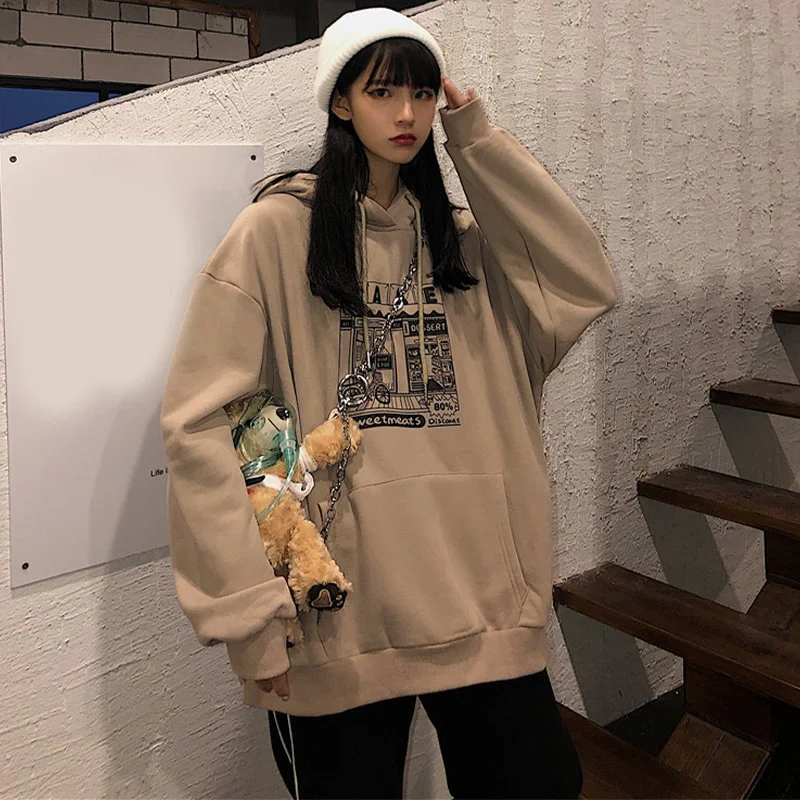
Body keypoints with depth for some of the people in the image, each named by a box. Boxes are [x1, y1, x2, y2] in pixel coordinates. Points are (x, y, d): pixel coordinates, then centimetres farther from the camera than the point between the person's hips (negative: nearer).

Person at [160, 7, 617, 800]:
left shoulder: (462, 233, 11)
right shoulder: (277, 229, -5)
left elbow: (587, 285, -4)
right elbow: (198, 420, -10)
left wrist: (479, 143, -3)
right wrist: (247, 610, -15)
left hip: (482, 592, 4)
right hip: (337, 612, -3)